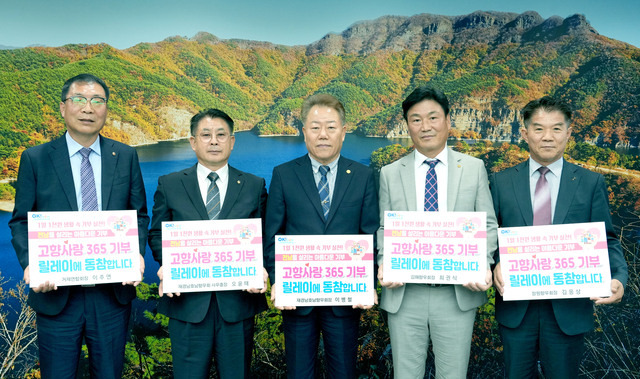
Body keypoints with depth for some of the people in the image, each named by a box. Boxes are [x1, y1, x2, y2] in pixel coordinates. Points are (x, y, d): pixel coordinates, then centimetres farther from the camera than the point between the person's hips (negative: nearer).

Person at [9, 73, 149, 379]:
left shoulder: (126, 157, 4)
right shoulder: (35, 158, 0)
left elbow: (139, 214, 7)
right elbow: (21, 221, 2)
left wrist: (136, 253, -11)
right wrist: (30, 263, -15)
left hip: (114, 291, 1)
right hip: (57, 293, -1)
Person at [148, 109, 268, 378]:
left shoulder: (254, 186, 7)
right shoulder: (169, 185, 6)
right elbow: (157, 235, 8)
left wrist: (259, 270, -13)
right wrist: (167, 265, -11)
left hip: (238, 301, 1)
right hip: (187, 301, 0)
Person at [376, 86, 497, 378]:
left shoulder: (474, 168, 5)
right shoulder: (390, 174, 6)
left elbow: (488, 225, 5)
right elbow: (384, 228, 8)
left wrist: (483, 265, -12)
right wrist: (384, 264, -10)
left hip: (458, 295, 0)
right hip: (404, 295, 1)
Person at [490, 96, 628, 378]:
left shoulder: (591, 183, 2)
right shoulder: (502, 182, 3)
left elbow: (606, 241, 2)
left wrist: (618, 279, -16)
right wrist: (495, 265, -16)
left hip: (569, 309, 0)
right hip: (516, 308, 1)